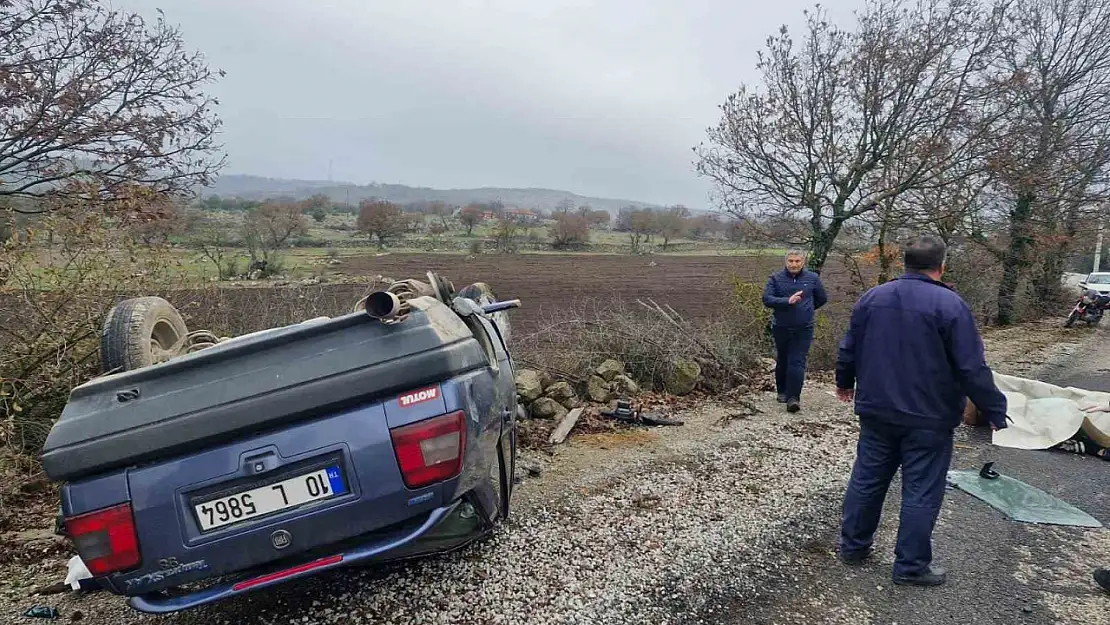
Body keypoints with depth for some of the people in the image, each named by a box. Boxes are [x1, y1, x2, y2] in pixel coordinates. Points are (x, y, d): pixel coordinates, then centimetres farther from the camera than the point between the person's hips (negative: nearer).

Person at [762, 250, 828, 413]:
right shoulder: (776, 278, -2)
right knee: (782, 361, 14)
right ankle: (782, 391, 31)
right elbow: (767, 299, -13)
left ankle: (793, 397, -12)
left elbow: (822, 299, 15)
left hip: (803, 329, -1)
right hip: (781, 328, 1)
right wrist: (787, 301, -25)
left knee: (797, 363, -10)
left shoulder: (812, 278, 1)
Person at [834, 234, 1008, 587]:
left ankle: (853, 546, 26)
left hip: (876, 412, 5)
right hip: (928, 419, -5)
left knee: (867, 479, 15)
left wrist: (845, 383, 27)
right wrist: (995, 412, -4)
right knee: (921, 492, 6)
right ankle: (911, 566, 15)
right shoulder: (950, 305, -13)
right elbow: (972, 369, -14)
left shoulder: (871, 298, 3)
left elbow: (849, 349, 11)